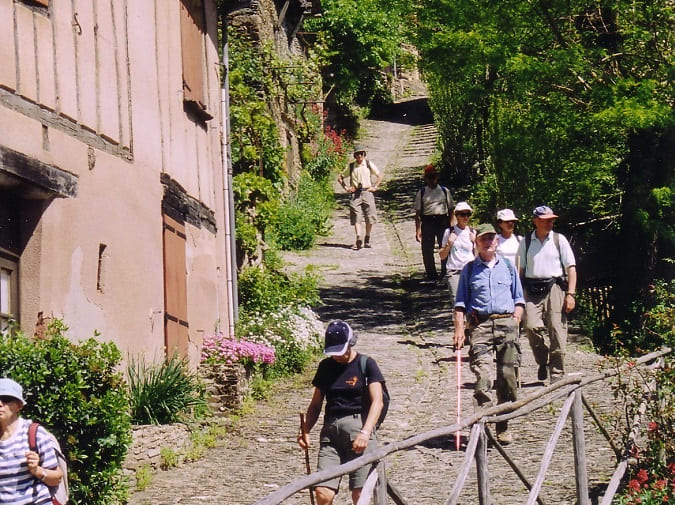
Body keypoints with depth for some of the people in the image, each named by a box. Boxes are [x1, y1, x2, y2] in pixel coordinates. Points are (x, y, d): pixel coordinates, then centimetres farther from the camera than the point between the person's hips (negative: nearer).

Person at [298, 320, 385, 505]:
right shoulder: (326, 366, 14)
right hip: (331, 430, 4)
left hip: (359, 427, -4)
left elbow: (377, 402, -8)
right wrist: (306, 431, 3)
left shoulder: (366, 364, 1)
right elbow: (316, 404, 19)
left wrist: (365, 432, -22)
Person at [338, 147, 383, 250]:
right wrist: (345, 187, 6)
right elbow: (340, 177, 19)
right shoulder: (351, 166, 10)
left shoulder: (369, 164, 8)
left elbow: (379, 176, 15)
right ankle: (359, 240, -21)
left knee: (370, 218, -2)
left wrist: (374, 187, 3)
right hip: (355, 194, 0)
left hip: (367, 192, 0)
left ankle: (367, 239, 14)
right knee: (356, 218, -11)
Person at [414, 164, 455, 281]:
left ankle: (445, 273, 8)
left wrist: (451, 226, 1)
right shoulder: (422, 193, 6)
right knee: (427, 249, 1)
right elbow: (418, 213, 5)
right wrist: (418, 230, -1)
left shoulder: (444, 191, 8)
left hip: (442, 220, 0)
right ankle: (431, 274, 12)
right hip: (427, 222, 0)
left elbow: (450, 209, 10)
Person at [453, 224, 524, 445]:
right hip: (479, 325, -2)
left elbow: (519, 299, 20)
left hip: (507, 323, 2)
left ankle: (503, 427, 10)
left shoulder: (508, 267, 16)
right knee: (482, 374, -17)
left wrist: (515, 322, 4)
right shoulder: (469, 269, 12)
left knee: (507, 376, 0)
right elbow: (460, 302, 10)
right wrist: (459, 328, -2)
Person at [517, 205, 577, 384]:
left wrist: (570, 294, -4)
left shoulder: (559, 240, 7)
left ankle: (557, 374, 1)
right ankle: (542, 361, 10)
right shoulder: (526, 242, 11)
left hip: (554, 287, -1)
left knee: (557, 330, -6)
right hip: (532, 290, 1)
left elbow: (571, 268, 6)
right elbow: (521, 269, 15)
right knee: (531, 326, -15)